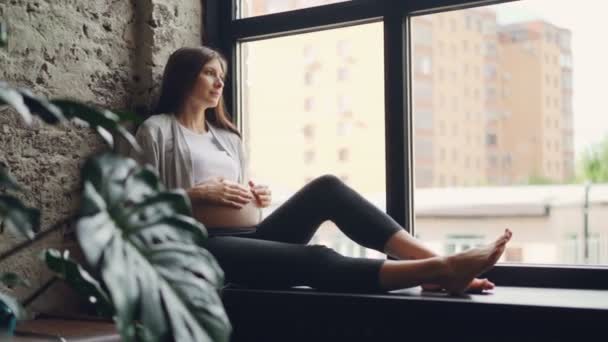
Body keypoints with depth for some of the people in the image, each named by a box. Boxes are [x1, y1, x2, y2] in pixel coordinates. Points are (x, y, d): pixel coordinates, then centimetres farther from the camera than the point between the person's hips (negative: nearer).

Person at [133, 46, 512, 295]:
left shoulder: (227, 136, 26)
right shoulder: (156, 130, 5)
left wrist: (257, 196, 7)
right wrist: (198, 194, -12)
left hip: (254, 236, 7)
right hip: (208, 247, -7)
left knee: (325, 187, -17)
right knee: (313, 260, -32)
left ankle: (436, 262, -29)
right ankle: (438, 270, -46)